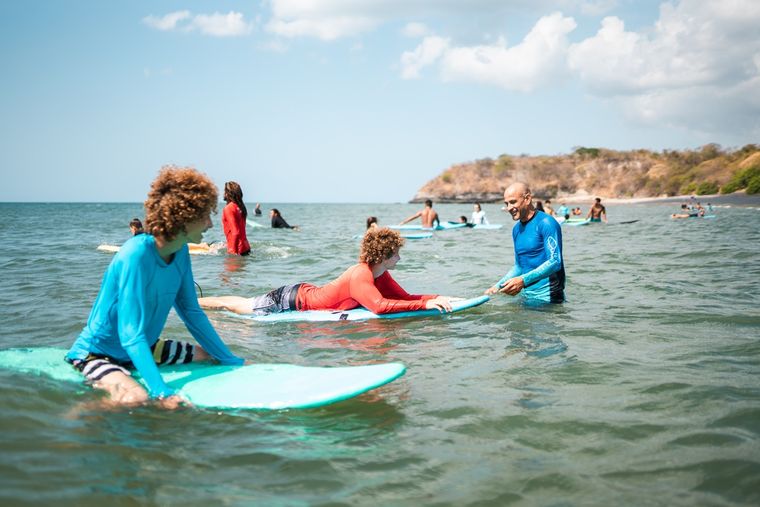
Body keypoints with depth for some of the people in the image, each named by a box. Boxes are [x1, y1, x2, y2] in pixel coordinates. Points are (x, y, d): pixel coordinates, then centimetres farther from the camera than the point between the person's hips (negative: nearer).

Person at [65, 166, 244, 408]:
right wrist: (162, 393, -39)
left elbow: (192, 313, 6)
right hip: (97, 352, -9)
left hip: (144, 348, 9)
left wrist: (231, 360, 7)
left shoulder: (181, 252, -4)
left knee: (210, 357, 11)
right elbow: (131, 336, -32)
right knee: (135, 399, -35)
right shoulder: (136, 255, -29)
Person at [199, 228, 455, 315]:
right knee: (240, 306, 9)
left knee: (242, 304, 23)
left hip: (307, 293, 8)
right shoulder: (360, 275, -33)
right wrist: (425, 305, -44)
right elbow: (379, 306, -47)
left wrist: (436, 298, -19)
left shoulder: (381, 275, -4)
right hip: (293, 300, -8)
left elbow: (406, 297, -2)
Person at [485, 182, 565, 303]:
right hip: (527, 296, 7)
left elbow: (555, 262, -21)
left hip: (547, 297, -7)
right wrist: (497, 286, 10)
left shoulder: (546, 223, -12)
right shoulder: (516, 229, 13)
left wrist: (523, 280, -30)